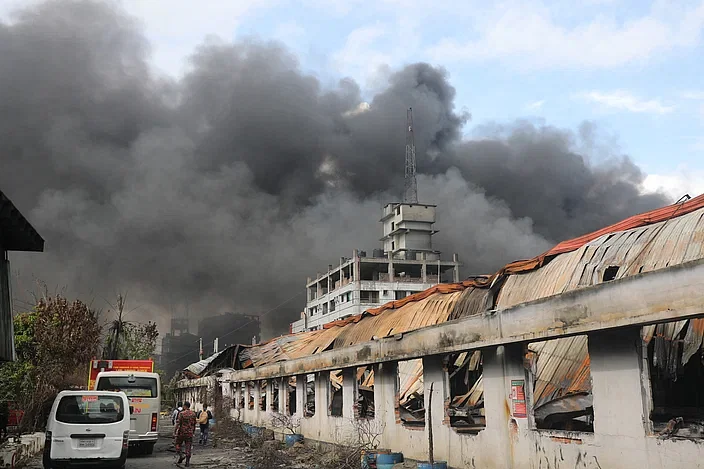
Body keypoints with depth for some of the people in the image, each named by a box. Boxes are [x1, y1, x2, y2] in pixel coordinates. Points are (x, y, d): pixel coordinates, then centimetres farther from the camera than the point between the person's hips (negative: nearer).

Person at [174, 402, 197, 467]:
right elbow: (194, 424, 13)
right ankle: (187, 462, 3)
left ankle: (181, 455, -7)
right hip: (189, 433, 4)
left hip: (181, 432, -4)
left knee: (178, 445, 14)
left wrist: (175, 430, -3)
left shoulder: (181, 413, -10)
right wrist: (193, 431, 23)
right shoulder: (193, 414, 5)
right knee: (188, 447, 6)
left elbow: (178, 423, -13)